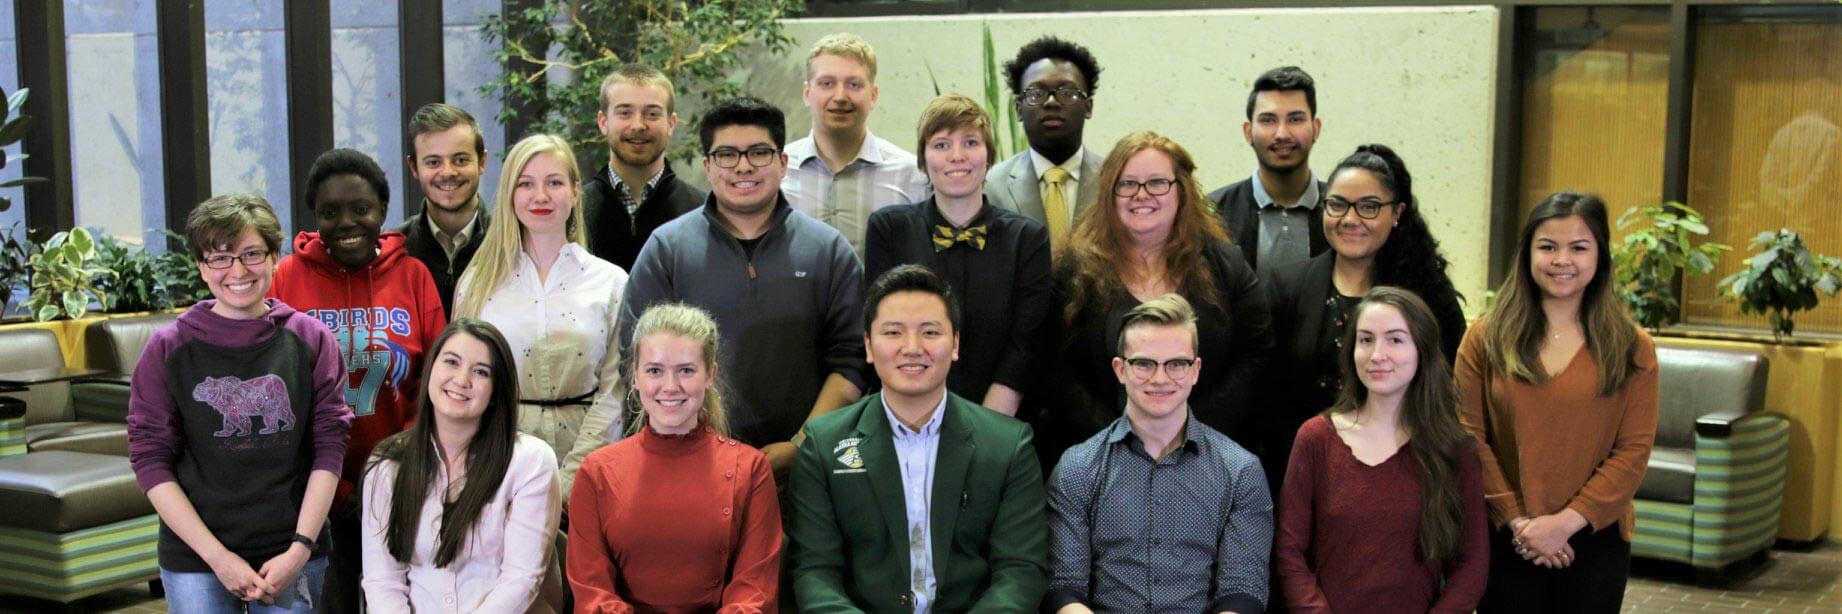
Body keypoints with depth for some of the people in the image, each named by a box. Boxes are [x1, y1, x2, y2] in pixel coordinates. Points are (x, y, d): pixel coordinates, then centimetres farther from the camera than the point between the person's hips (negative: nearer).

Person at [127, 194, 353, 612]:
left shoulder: (312, 340, 0)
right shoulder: (168, 349, -2)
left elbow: (329, 449, -1)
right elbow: (151, 460, -4)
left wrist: (300, 548, -9)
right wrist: (217, 556, -10)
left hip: (293, 555, 1)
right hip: (195, 560, 0)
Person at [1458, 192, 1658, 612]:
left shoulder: (1632, 348, 2)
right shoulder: (1486, 338, 1)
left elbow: (1634, 450, -4)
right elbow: (1469, 438, -4)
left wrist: (1566, 521, -13)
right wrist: (1517, 521, -11)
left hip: (1595, 542, 1)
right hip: (1505, 540, 0)